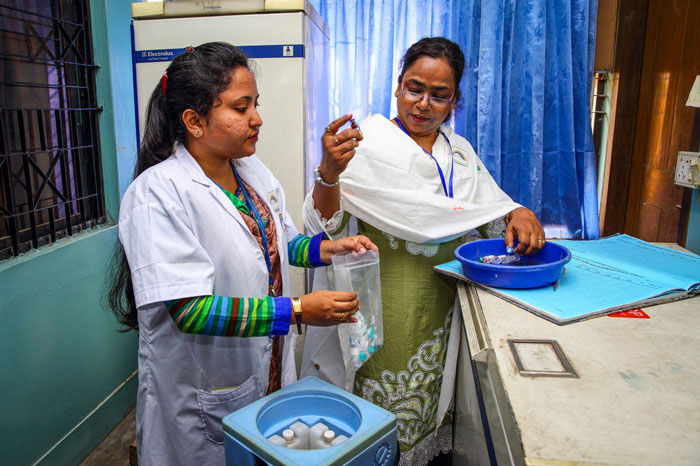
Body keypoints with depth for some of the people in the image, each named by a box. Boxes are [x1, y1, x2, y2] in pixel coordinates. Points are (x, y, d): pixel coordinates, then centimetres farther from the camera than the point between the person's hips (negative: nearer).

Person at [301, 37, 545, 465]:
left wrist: (520, 214, -9)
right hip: (384, 313, -5)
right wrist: (329, 173, -37)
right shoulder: (366, 144, -10)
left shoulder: (460, 152, 8)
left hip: (441, 309, 5)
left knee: (428, 406, 20)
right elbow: (325, 225, -17)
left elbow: (493, 207, 13)